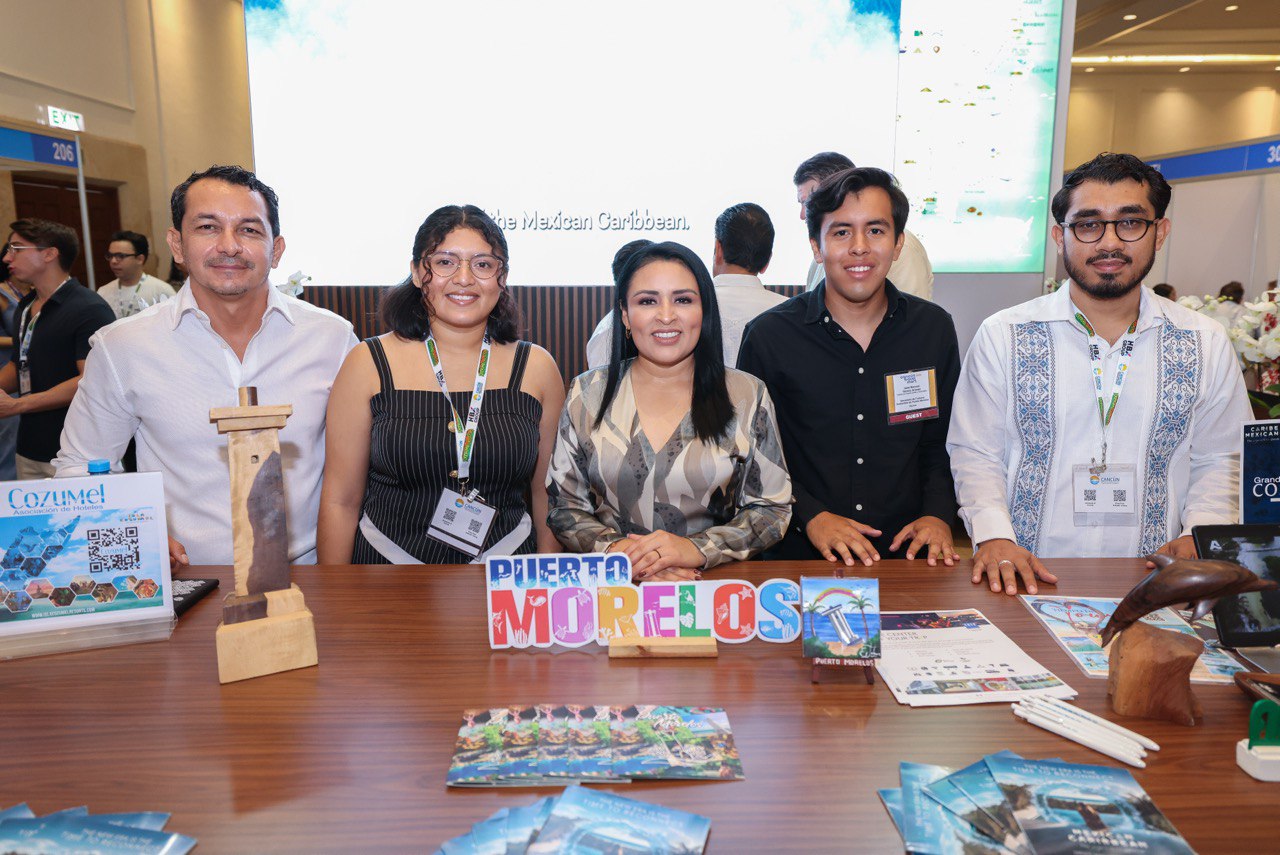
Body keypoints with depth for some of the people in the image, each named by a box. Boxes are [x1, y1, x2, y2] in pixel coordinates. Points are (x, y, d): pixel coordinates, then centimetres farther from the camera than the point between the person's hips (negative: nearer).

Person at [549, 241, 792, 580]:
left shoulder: (747, 396, 4)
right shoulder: (587, 394, 6)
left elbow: (773, 510, 4)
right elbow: (565, 506, 7)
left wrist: (697, 549, -12)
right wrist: (614, 550, -13)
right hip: (609, 589, 2)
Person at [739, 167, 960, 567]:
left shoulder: (934, 328, 6)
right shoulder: (769, 336, -3)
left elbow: (942, 444, 15)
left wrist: (938, 515, 0)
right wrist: (810, 515, -9)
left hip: (907, 551, 2)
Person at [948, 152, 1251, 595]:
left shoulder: (1207, 343, 10)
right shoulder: (1002, 336, 1)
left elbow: (1219, 459, 17)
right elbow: (975, 454, 3)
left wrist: (1199, 536, 0)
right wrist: (994, 535, -13)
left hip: (1151, 584, 3)